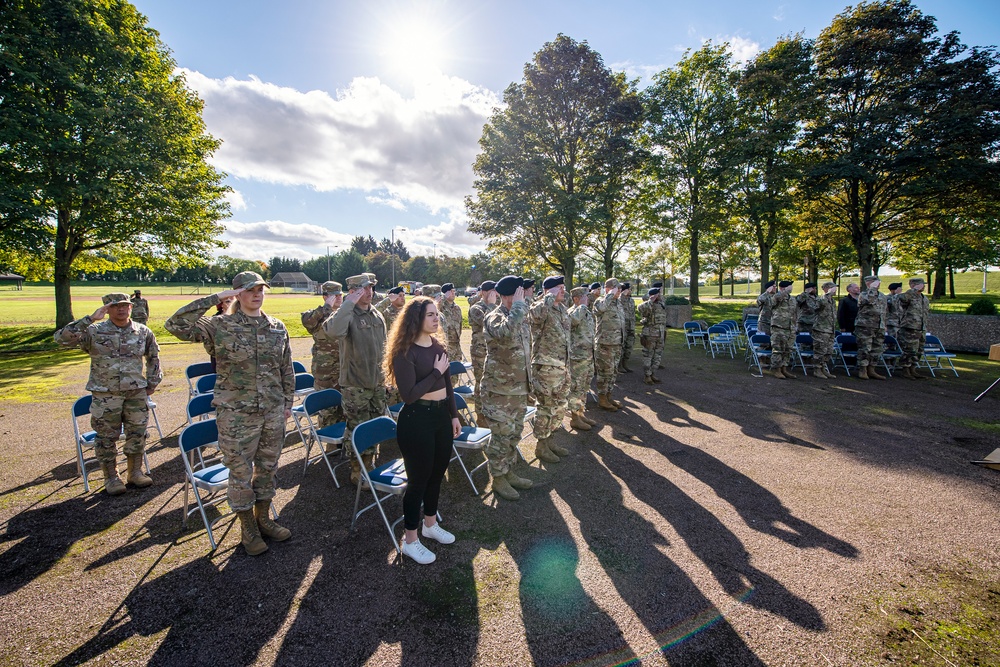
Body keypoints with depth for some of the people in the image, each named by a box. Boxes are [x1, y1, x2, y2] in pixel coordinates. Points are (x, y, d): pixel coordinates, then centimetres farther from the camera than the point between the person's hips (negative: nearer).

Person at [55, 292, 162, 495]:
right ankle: (111, 477, 22)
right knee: (106, 437, 7)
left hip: (136, 393, 2)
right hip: (105, 395, -2)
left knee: (137, 433, 9)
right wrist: (89, 319, -23)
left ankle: (135, 472, 25)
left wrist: (152, 382, 12)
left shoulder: (143, 332, 3)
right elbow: (62, 338, -19)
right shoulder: (94, 332, -5)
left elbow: (153, 357, 14)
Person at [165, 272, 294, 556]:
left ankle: (263, 519, 36)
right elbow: (176, 325, -22)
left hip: (273, 412, 4)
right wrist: (214, 298, -20)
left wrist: (288, 402, 11)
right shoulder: (220, 326, -8)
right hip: (236, 414, -4)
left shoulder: (277, 327, 4)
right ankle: (248, 529, 28)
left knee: (267, 468, 17)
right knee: (241, 473, 9)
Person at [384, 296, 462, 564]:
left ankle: (430, 524, 43)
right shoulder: (405, 352, -17)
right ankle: (410, 540, 27)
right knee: (418, 479, 7)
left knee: (437, 473, 20)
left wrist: (454, 415, 13)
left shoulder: (437, 346, 5)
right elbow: (408, 394, -23)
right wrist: (436, 372, -20)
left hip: (441, 415, 7)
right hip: (416, 419, -7)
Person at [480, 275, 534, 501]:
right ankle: (498, 480, 19)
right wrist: (518, 305, -31)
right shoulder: (494, 317, -17)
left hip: (519, 388, 8)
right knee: (502, 436, 2)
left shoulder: (520, 317, 9)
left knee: (514, 433, 18)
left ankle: (508, 472, 34)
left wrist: (528, 381, 20)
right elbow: (507, 333, -42)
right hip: (499, 390, -8)